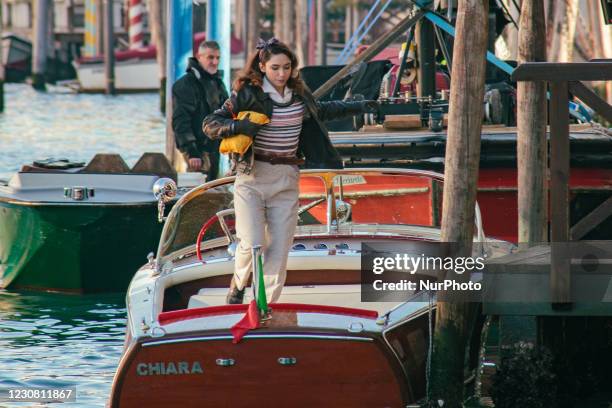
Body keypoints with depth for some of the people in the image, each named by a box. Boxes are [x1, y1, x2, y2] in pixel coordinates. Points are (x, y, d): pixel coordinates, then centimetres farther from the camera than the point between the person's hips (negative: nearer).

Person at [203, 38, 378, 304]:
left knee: (279, 250, -1)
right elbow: (210, 124, -8)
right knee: (252, 244, -12)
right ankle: (238, 284, 19)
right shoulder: (248, 94, -7)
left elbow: (321, 111, 31)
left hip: (286, 180, 4)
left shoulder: (299, 95, 9)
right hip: (252, 176, -4)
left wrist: (357, 108, 31)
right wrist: (237, 126, -25)